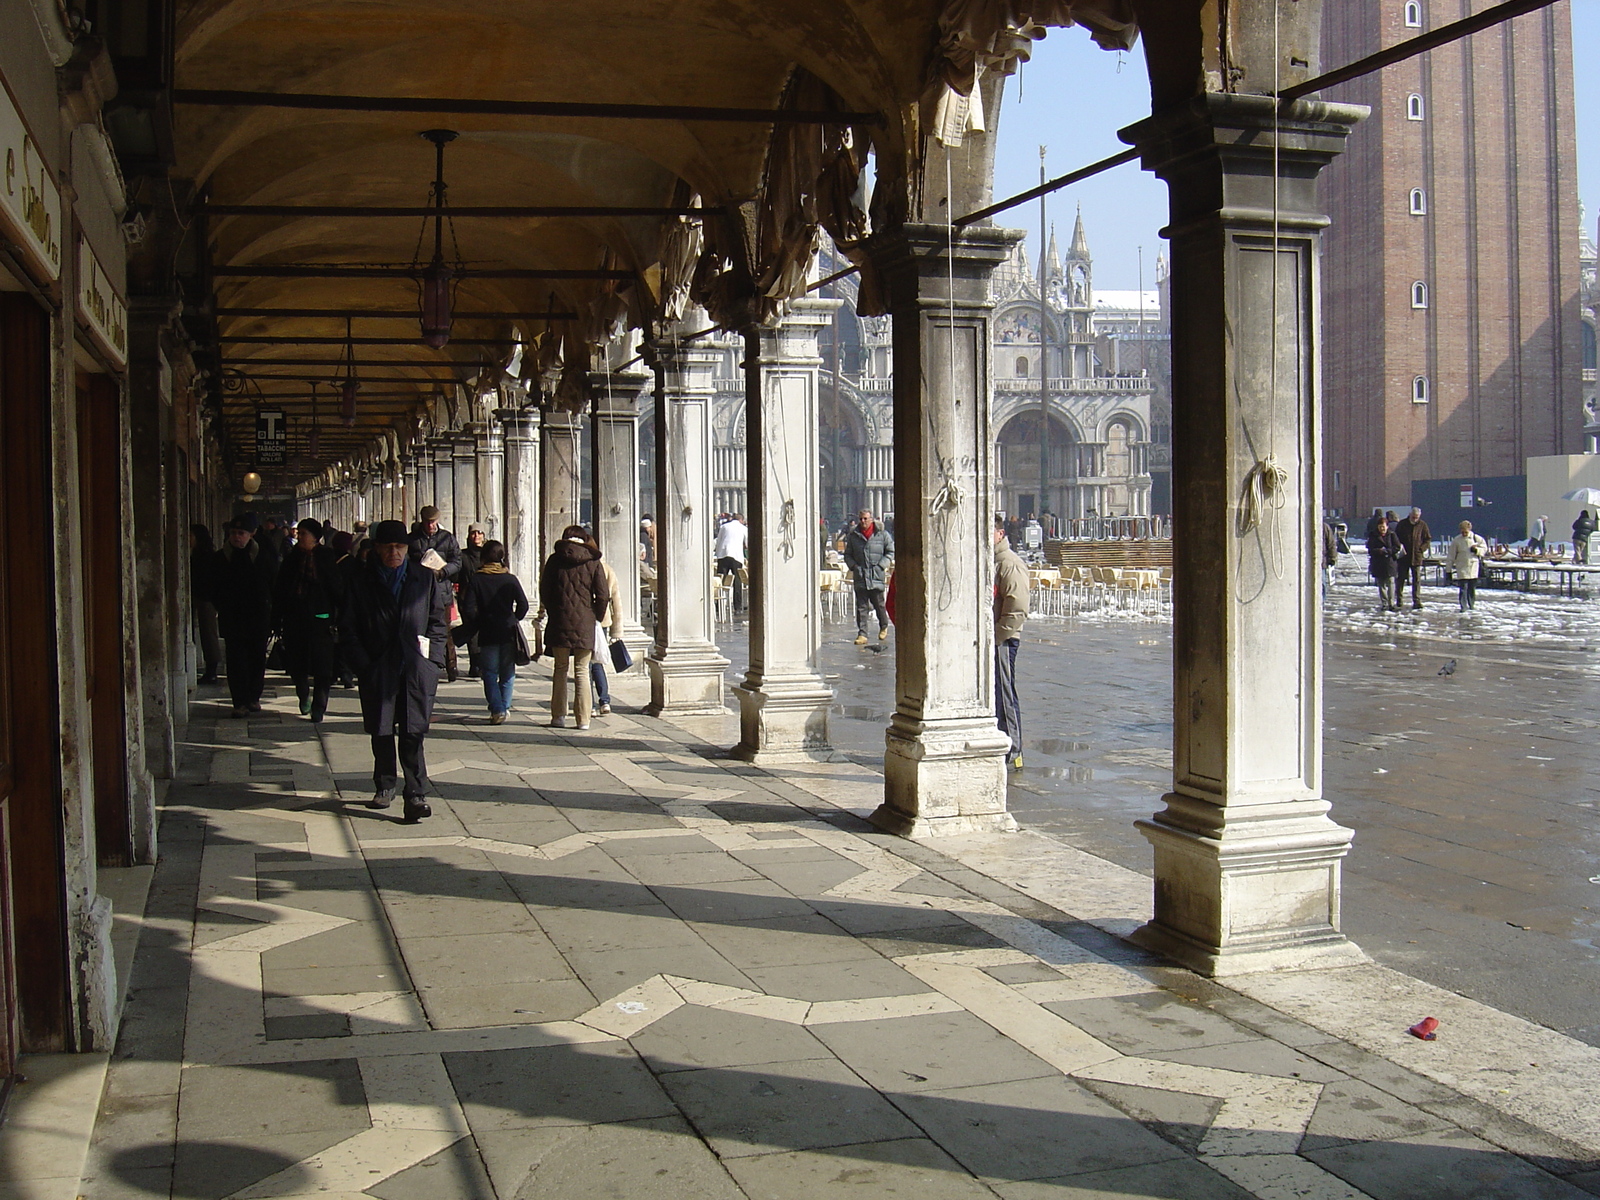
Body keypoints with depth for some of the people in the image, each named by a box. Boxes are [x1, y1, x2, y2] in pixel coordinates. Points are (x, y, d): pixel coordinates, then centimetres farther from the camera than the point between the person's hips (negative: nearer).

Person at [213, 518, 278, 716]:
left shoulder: (263, 555, 2)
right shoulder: (221, 558, 4)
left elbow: (274, 584, 6)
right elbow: (214, 589, 9)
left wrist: (268, 605, -2)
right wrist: (222, 607, -1)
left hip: (259, 616, 0)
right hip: (232, 619, 0)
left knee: (257, 658, 6)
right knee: (236, 660, -2)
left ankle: (254, 697, 19)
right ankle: (240, 702, -1)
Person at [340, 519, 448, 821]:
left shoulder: (424, 578, 9)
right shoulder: (362, 581, 6)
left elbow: (439, 620, 12)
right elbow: (348, 628, 7)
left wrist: (432, 656, 0)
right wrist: (363, 665, -3)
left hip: (416, 669, -1)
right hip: (378, 669, 1)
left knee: (413, 732, -7)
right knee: (381, 731, 9)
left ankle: (416, 794, -5)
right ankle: (384, 786, 27)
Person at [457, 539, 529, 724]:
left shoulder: (475, 579, -2)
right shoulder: (511, 579, 1)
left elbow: (468, 608, -8)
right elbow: (523, 605, -3)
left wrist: (475, 626, 7)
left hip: (487, 633, -1)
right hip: (509, 633, 1)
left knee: (490, 674, 3)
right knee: (507, 674, 13)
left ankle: (497, 710, -8)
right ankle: (504, 707, 13)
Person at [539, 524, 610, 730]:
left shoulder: (555, 560, 3)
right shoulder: (593, 562, 2)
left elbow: (544, 591, 5)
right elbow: (603, 596, -1)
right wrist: (596, 617, 13)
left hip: (560, 622, 0)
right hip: (584, 624, 0)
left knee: (560, 669, 11)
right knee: (582, 671, 5)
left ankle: (559, 716, 8)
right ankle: (583, 719, 3)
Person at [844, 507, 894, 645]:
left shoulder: (882, 534, 1)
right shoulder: (853, 536, 8)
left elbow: (890, 551, 6)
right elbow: (847, 554, 16)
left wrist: (881, 565, -5)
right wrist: (853, 566, -1)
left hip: (877, 576, -2)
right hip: (860, 576, 2)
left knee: (879, 603, 9)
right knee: (861, 606, -1)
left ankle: (884, 627, 33)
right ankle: (862, 634, -2)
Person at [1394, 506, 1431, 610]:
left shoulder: (1423, 525, 1)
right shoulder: (1402, 524, 1)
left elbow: (1428, 539, 7)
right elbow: (1395, 539, 8)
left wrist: (1422, 549, -7)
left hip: (1417, 556, 0)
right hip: (1403, 557, 0)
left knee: (1417, 579, -2)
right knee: (1400, 578, 6)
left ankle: (1417, 601, 1)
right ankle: (1398, 599, 16)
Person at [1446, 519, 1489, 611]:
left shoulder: (1476, 539, 1)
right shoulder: (1456, 540, -1)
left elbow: (1484, 549, 9)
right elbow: (1450, 556, 2)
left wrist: (1477, 550, -13)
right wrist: (1449, 569, 1)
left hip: (1473, 567, 1)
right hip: (1461, 568, -1)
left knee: (1472, 588, 9)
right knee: (1463, 588, -9)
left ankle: (1472, 604, 23)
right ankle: (1464, 606, -6)